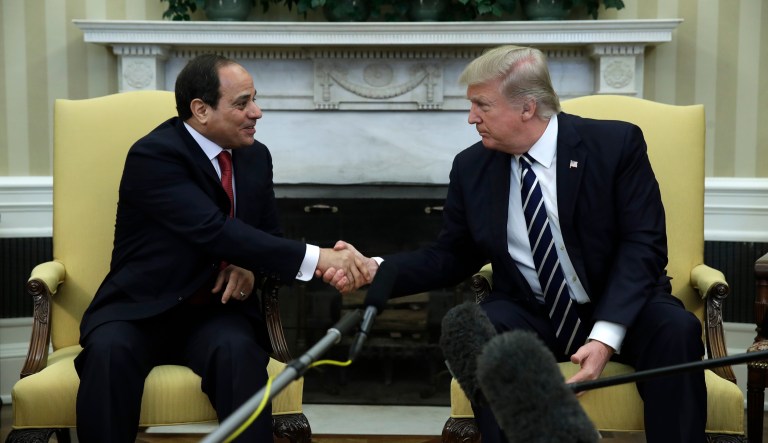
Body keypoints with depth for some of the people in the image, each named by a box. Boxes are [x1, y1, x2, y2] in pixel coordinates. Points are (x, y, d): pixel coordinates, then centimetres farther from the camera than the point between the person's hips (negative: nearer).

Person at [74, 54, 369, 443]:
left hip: (214, 313, 4)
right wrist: (315, 258, -34)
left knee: (238, 348, -31)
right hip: (141, 310, -3)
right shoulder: (152, 155, -16)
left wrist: (250, 267, -8)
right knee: (110, 350, -35)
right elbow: (215, 231, -28)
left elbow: (267, 234, 18)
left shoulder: (255, 156, 6)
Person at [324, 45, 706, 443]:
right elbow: (452, 256, 8)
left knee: (674, 329, -33)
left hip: (619, 310, -1)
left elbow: (643, 244, -13)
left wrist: (606, 334, -27)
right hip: (531, 316, 2)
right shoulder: (471, 167, 1)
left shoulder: (616, 143, -9)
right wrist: (376, 268, -9)